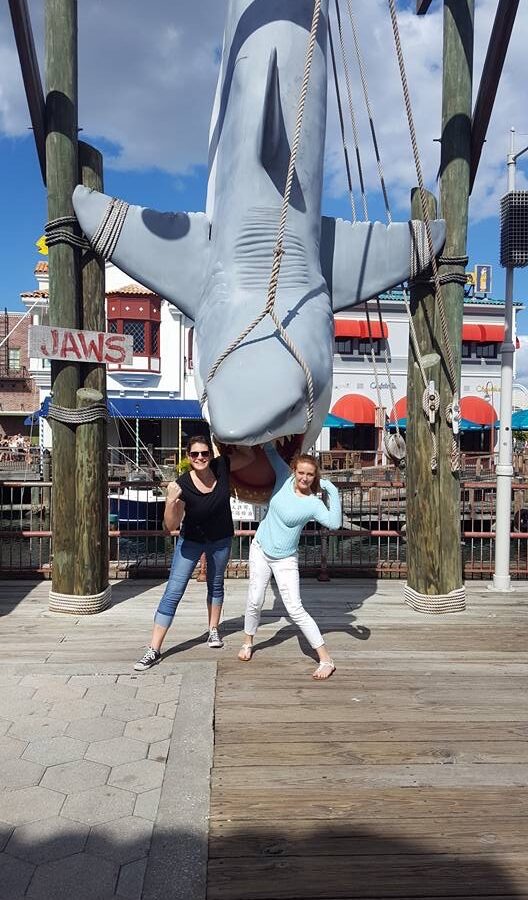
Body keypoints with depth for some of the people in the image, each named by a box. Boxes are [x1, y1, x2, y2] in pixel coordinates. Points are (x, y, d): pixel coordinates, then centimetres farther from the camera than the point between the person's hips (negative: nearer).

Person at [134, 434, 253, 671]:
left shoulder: (222, 467, -20)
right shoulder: (183, 485, -28)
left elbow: (249, 456, -4)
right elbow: (171, 526, -27)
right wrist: (171, 501, -46)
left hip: (221, 540, 3)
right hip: (191, 540, -3)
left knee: (215, 585, 21)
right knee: (173, 591, -8)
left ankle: (213, 630, 43)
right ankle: (153, 650, -5)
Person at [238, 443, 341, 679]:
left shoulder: (314, 503, -17)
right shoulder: (285, 478, -7)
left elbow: (334, 523, -35)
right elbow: (271, 452, 6)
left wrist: (333, 491, -32)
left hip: (285, 560, -3)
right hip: (260, 550, 4)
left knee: (295, 609, -9)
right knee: (254, 602, 7)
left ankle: (326, 659, -1)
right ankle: (247, 643, 33)